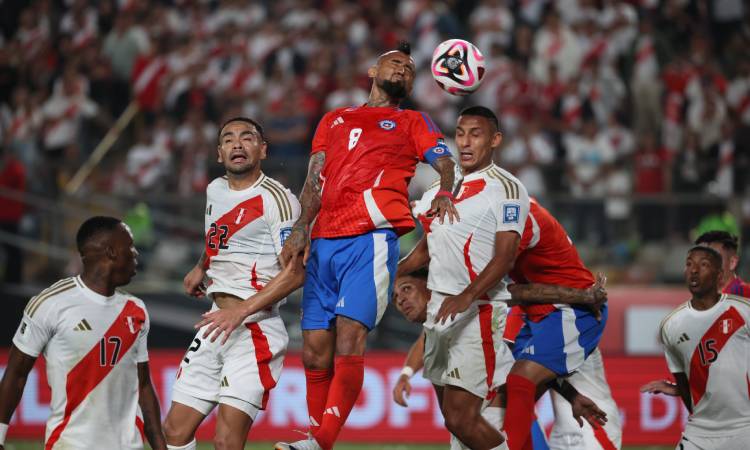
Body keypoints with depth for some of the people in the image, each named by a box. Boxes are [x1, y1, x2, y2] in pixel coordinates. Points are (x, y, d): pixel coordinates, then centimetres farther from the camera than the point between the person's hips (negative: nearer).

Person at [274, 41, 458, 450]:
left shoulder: (412, 122, 19)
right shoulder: (334, 120, 28)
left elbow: (444, 162, 4)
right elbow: (315, 178, 17)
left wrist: (444, 193, -19)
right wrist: (301, 227, 0)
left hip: (372, 241, -4)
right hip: (324, 243, 4)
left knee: (349, 338, -20)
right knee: (315, 352, -2)